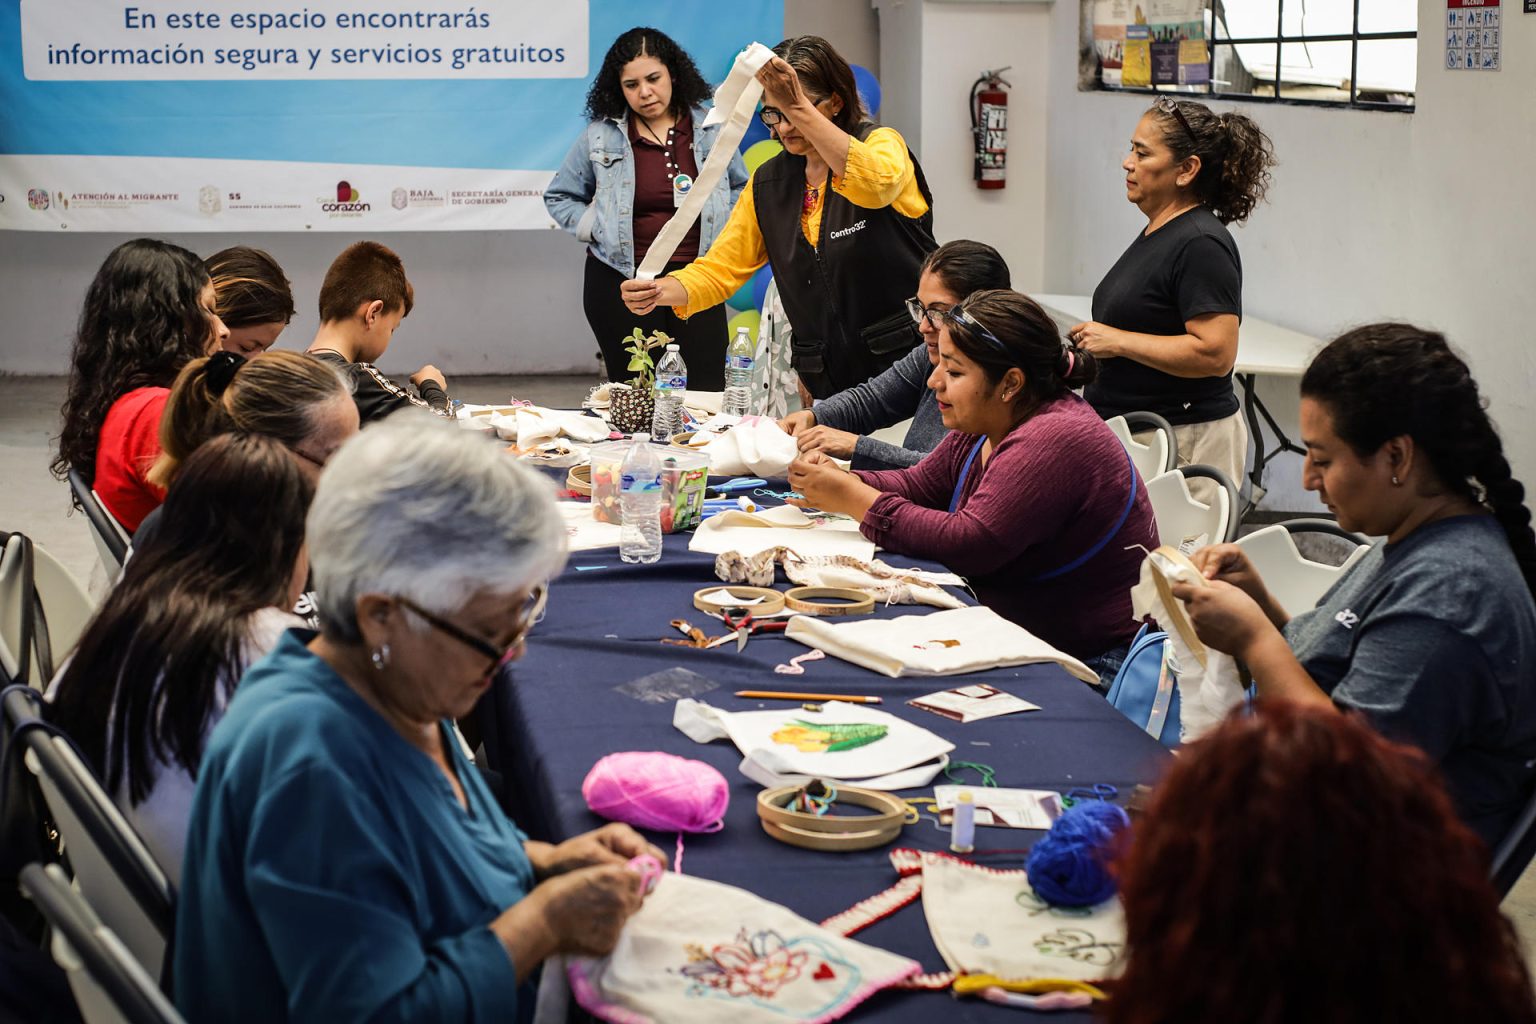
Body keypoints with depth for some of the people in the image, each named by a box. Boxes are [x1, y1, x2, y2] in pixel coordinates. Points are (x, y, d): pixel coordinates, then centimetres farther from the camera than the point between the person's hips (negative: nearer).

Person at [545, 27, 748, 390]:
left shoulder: (711, 128, 6)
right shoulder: (600, 137, 4)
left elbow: (742, 188, 21)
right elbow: (559, 197, 15)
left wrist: (723, 226, 5)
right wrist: (593, 227, 0)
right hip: (622, 282, 0)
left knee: (709, 389, -7)